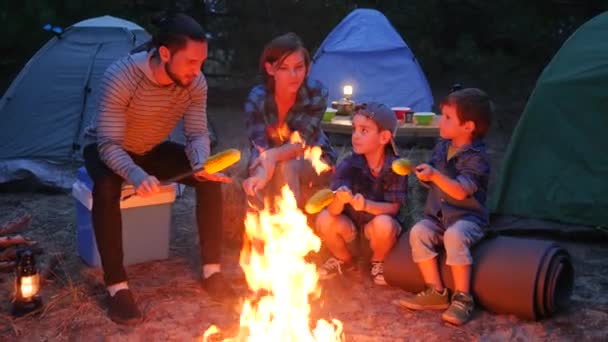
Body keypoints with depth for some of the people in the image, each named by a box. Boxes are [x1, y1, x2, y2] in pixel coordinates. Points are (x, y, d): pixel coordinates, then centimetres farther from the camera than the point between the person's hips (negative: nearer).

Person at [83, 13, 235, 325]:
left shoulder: (195, 83, -21)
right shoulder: (121, 76, -36)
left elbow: (197, 134, -16)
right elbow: (109, 144, -36)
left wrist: (201, 164, -40)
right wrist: (135, 174, -56)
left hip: (152, 150, 4)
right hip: (106, 150, -4)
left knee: (210, 178, -19)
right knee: (106, 189, -38)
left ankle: (211, 271, -7)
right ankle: (117, 287, -25)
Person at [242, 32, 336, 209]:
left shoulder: (316, 93, -24)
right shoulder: (257, 99, -21)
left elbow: (303, 143, -24)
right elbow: (260, 149, -26)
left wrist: (274, 155, -44)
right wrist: (262, 172, -50)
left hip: (313, 161, -1)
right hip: (274, 161, 2)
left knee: (287, 168, -33)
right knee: (256, 187, -28)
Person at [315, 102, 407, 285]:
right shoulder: (348, 165, -17)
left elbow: (393, 208, -20)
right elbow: (334, 210, -24)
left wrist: (366, 205, -39)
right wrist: (340, 199, -49)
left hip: (375, 226, -2)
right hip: (350, 224, 2)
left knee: (384, 224, -34)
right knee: (324, 219, -26)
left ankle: (378, 262, 2)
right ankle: (344, 259, 6)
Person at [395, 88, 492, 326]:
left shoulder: (476, 157, -13)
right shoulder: (441, 147, 9)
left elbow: (461, 191, -25)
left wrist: (434, 175, -36)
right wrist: (424, 174, 1)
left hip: (467, 217, -6)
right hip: (438, 216, 7)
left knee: (454, 235, -36)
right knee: (418, 231, -21)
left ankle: (462, 298, -23)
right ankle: (436, 292, -14)